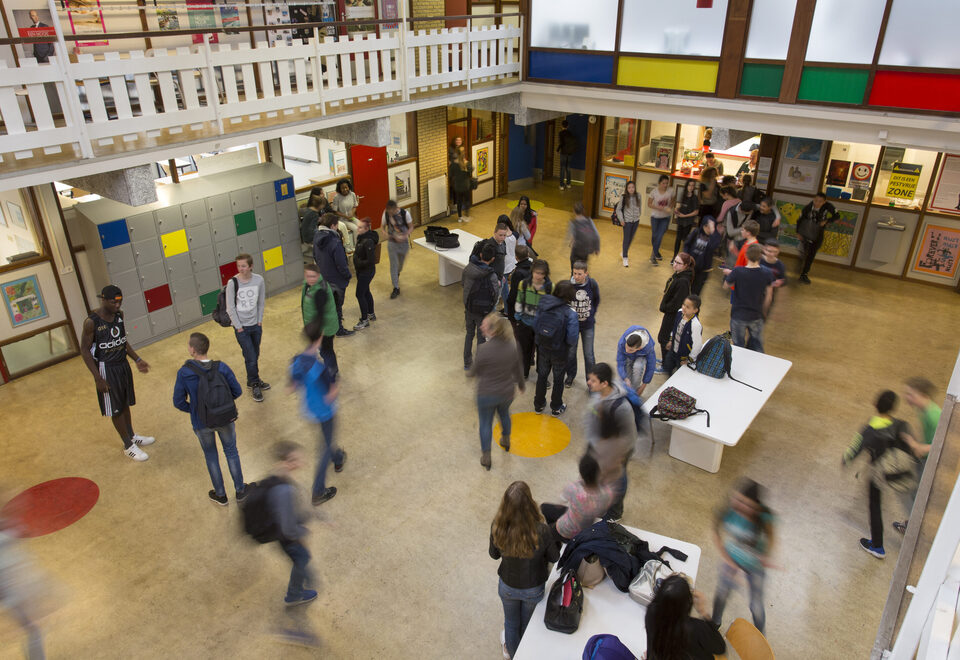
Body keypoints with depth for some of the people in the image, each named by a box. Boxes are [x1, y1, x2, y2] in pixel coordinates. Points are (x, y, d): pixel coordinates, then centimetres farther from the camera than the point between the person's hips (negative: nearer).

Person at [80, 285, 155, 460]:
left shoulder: (119, 315, -1)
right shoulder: (91, 321, -21)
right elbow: (84, 350, -16)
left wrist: (137, 360, 10)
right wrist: (98, 378, -18)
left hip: (123, 364, 7)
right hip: (106, 369, -7)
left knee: (125, 403, 21)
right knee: (115, 409, 6)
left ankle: (132, 436, 38)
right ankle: (128, 446, 18)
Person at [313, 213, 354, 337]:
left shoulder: (317, 238, -4)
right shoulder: (335, 243, -29)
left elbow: (315, 257, 10)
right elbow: (341, 264, -25)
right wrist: (348, 276, -9)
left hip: (323, 277, 7)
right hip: (336, 280, -7)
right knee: (337, 304, 9)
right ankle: (339, 330, 23)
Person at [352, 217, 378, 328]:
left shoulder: (368, 242, -28)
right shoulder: (361, 237, 1)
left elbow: (371, 260, -29)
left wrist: (358, 264, -18)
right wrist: (356, 266, 8)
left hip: (367, 272, -10)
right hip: (361, 270, 10)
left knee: (360, 294, -2)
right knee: (366, 292, 22)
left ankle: (365, 321, 10)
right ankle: (371, 314, 40)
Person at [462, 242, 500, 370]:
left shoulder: (468, 268, -12)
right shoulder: (491, 276, -26)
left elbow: (462, 282, 5)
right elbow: (496, 296, -17)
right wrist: (498, 284, 2)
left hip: (469, 309, 5)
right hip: (483, 311, -4)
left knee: (469, 334, 23)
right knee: (481, 337, 12)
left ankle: (467, 363, 35)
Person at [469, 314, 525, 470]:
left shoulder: (484, 349, -29)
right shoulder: (513, 346, -16)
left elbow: (476, 370, -13)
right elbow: (517, 369, -2)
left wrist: (469, 372, 11)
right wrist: (521, 384, 18)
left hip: (486, 394, -4)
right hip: (507, 392, 4)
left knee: (485, 423, 16)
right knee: (504, 413, 32)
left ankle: (486, 457, 30)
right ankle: (506, 441, 57)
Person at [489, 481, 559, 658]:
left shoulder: (497, 527, -31)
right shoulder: (541, 531, -37)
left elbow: (494, 554, -10)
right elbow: (554, 558, -16)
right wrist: (555, 540, 1)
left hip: (507, 586, 1)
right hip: (533, 589, -1)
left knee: (511, 622, 31)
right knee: (528, 624, 31)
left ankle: (511, 652, 59)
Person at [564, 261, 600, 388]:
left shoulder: (592, 284, -14)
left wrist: (592, 314, 5)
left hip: (588, 325, 0)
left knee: (589, 354, 6)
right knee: (570, 352, 15)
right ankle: (570, 375, 39)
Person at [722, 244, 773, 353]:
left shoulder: (737, 271, -20)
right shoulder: (767, 274, -10)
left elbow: (726, 286, -2)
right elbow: (769, 297, 1)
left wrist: (729, 275, 18)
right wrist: (764, 312, 17)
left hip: (738, 316, -2)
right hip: (756, 316, 2)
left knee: (738, 346, 13)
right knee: (758, 347, 17)